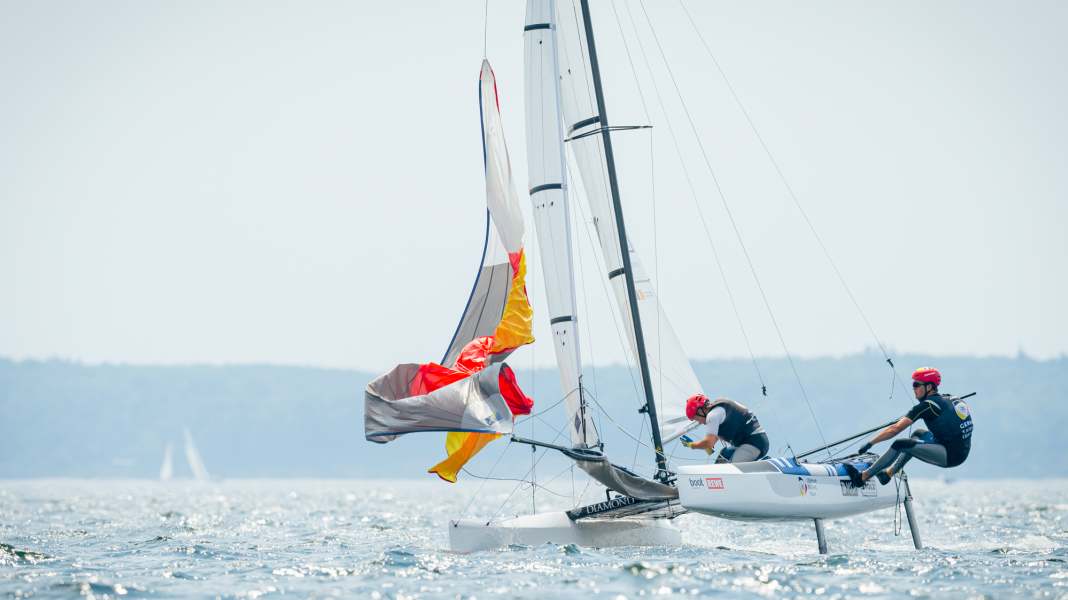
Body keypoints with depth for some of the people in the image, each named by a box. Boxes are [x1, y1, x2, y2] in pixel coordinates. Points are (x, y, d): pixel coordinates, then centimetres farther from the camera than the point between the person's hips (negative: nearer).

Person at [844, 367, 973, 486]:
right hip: (962, 454, 9)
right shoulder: (951, 399, 14)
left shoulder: (926, 406, -9)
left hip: (950, 455, -9)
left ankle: (861, 478, -5)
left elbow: (896, 429, -10)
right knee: (919, 434, 27)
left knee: (900, 445, -10)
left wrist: (870, 443, -5)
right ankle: (889, 472, 25)